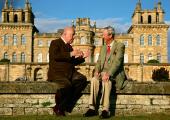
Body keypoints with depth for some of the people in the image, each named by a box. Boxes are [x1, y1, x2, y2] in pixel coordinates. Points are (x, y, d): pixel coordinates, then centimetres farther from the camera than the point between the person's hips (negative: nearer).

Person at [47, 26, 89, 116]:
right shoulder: (55, 43, 2)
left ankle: (66, 105, -17)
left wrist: (82, 57, 10)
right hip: (57, 73, -7)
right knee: (67, 85, -35)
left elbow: (73, 62, 24)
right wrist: (71, 54, -21)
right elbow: (55, 56, -18)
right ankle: (58, 107, -10)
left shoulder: (69, 46, 24)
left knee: (83, 79, -21)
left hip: (70, 73, 7)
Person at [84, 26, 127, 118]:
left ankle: (105, 109, -32)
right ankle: (92, 108, -26)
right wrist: (97, 71, -8)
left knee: (106, 81, -36)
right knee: (94, 79, -26)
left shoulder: (120, 46, -3)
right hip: (103, 73, 5)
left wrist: (109, 74, -29)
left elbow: (117, 62, -16)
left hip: (115, 75, -5)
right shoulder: (103, 47, 20)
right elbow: (99, 61, 14)